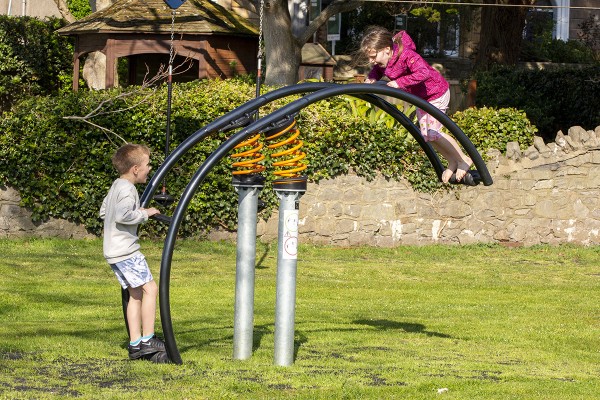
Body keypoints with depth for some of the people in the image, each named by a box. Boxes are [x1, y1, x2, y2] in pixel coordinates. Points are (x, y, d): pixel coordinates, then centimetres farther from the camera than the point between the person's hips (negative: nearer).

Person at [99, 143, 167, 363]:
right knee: (150, 288, -10)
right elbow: (123, 215, -30)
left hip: (114, 251, 10)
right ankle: (147, 340, -10)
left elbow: (104, 211, 27)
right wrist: (145, 213, -16)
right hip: (126, 250, -10)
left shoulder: (116, 186, 16)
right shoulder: (127, 190, -16)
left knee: (135, 293, 10)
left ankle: (135, 344, 8)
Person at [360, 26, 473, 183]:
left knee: (432, 132, -12)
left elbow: (423, 73, -49)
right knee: (425, 134, 11)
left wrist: (399, 82, -47)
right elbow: (377, 70, 9)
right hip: (421, 97, 9)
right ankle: (452, 162, 27)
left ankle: (463, 160, 5)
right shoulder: (384, 60, -10)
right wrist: (371, 78, -13)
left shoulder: (407, 55, -36)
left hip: (436, 93, -9)